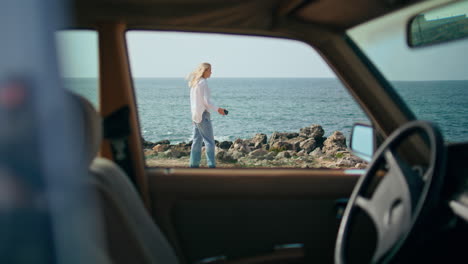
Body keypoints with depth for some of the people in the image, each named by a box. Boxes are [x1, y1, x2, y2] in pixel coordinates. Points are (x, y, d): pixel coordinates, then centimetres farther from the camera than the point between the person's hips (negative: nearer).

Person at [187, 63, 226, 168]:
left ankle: (194, 164, 13)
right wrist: (217, 109, -9)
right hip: (203, 114, -9)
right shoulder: (203, 83, -14)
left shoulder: (194, 83, 12)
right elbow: (206, 101, -18)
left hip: (195, 115, 9)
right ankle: (211, 164, -8)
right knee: (209, 141, -6)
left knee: (197, 140, 11)